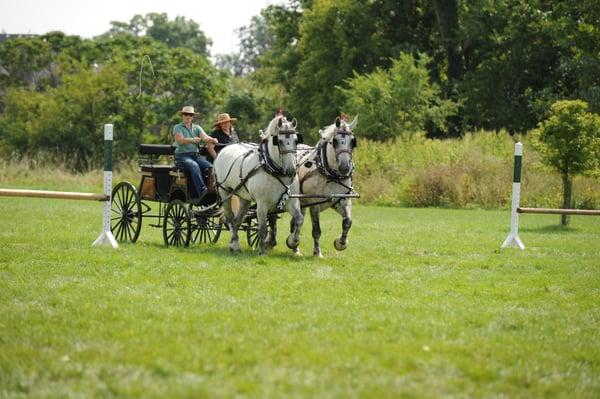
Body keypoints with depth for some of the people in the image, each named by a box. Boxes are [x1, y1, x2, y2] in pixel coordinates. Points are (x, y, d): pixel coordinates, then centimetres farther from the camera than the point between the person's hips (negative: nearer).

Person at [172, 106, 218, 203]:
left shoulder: (197, 128, 17)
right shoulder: (178, 127, 5)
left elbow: (204, 136, -1)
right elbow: (180, 140, -13)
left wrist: (212, 140, -25)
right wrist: (192, 140, -32)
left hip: (196, 155, 5)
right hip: (182, 156, -5)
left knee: (210, 166, -23)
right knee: (194, 165, -36)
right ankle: (202, 191, -48)